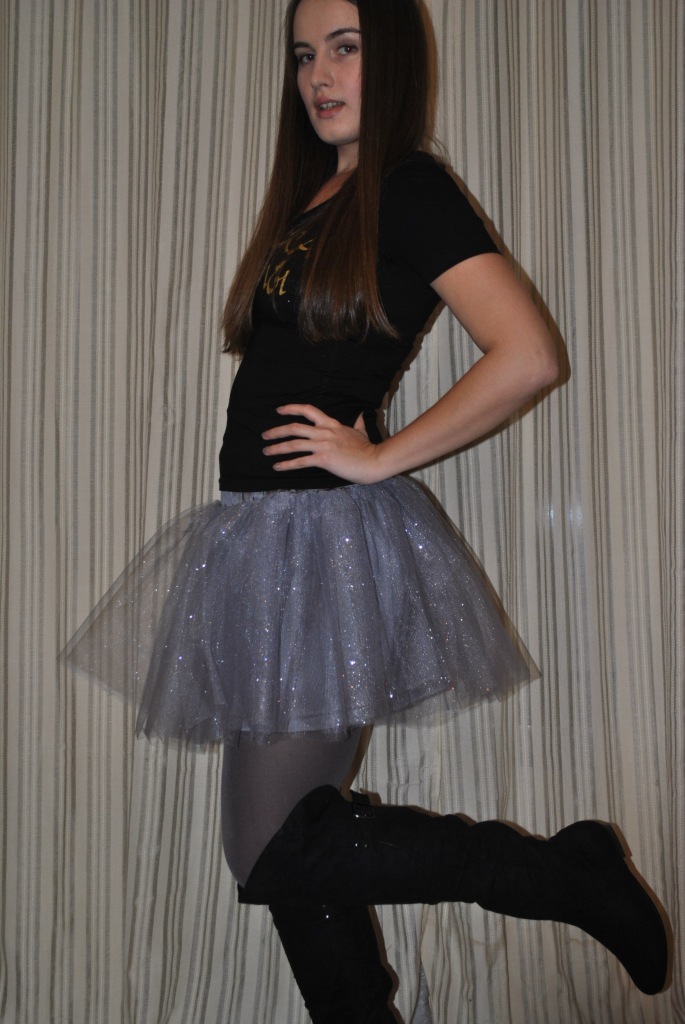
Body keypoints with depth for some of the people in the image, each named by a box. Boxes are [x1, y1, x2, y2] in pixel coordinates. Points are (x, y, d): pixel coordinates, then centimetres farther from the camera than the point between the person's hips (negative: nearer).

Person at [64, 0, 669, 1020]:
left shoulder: (411, 190, -7)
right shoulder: (306, 200, 17)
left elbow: (527, 356, -18)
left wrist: (382, 457, -13)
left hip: (330, 538, -8)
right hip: (260, 535, 8)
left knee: (278, 852, -5)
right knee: (293, 840, 12)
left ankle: (573, 876, 6)